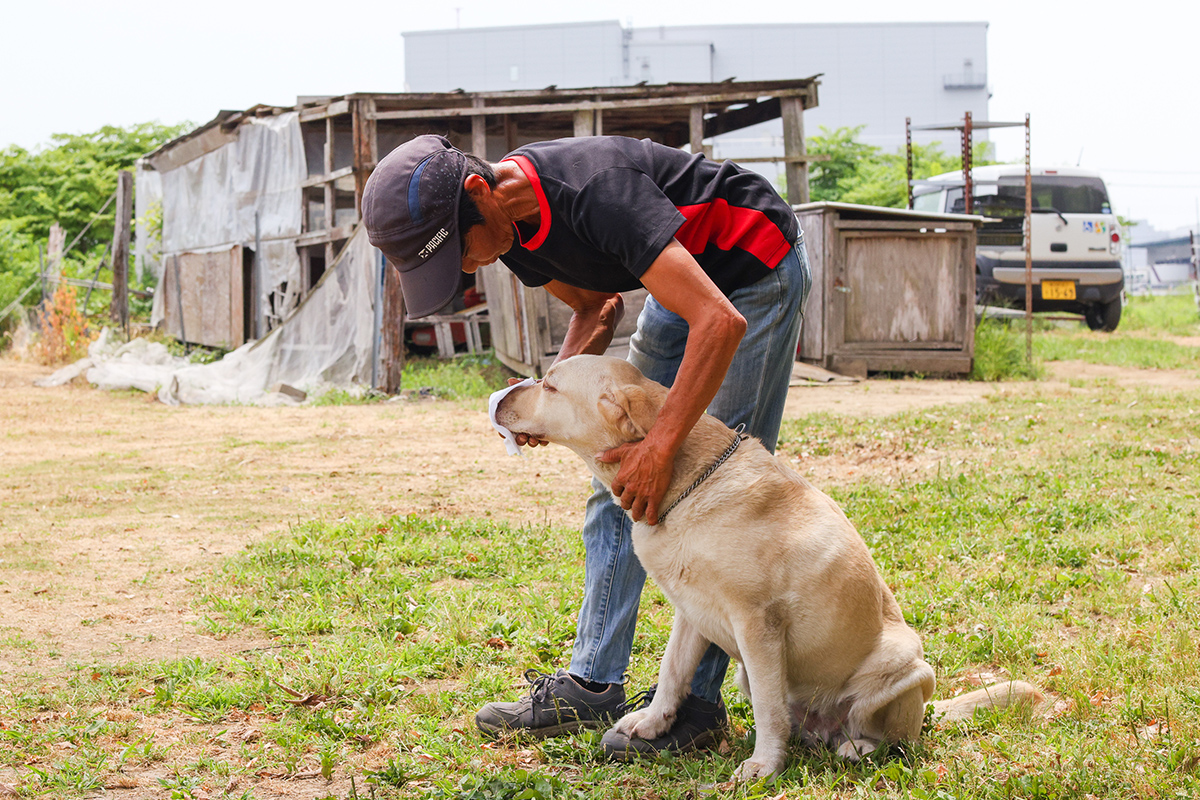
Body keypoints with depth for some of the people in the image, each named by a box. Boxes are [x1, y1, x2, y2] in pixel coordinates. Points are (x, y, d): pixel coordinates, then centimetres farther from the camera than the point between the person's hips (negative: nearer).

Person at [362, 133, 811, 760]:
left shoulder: (593, 192, -37)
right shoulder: (511, 220, -10)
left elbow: (721, 322, -41)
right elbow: (596, 306, 8)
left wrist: (661, 445, -43)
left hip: (758, 270, -9)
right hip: (687, 277, 9)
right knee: (618, 480, 4)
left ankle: (697, 700, -6)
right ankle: (593, 685, 9)